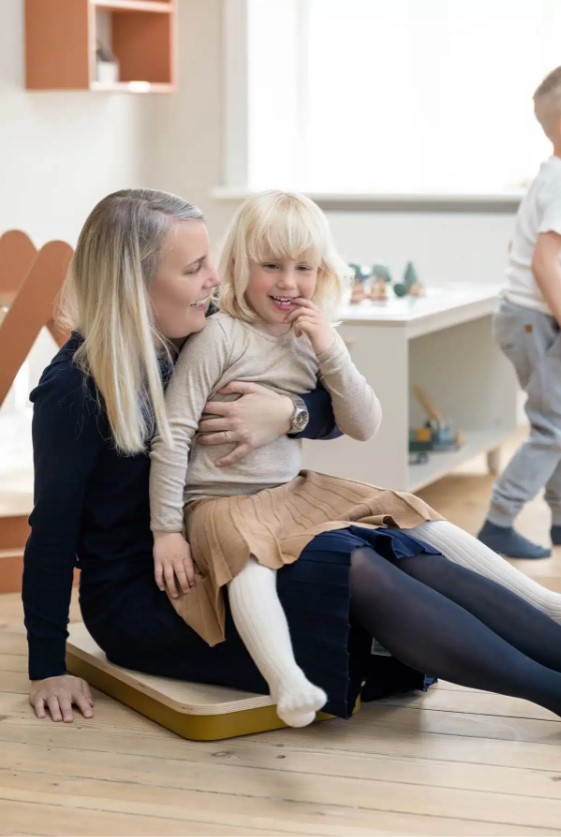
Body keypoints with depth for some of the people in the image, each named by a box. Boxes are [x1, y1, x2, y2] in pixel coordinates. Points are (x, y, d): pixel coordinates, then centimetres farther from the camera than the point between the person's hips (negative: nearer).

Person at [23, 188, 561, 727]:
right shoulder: (74, 390, -15)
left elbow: (332, 414, 5)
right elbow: (53, 529, -11)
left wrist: (288, 414, -18)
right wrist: (47, 669, -12)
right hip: (140, 599, -7)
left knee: (409, 556, -16)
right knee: (357, 571, -25)